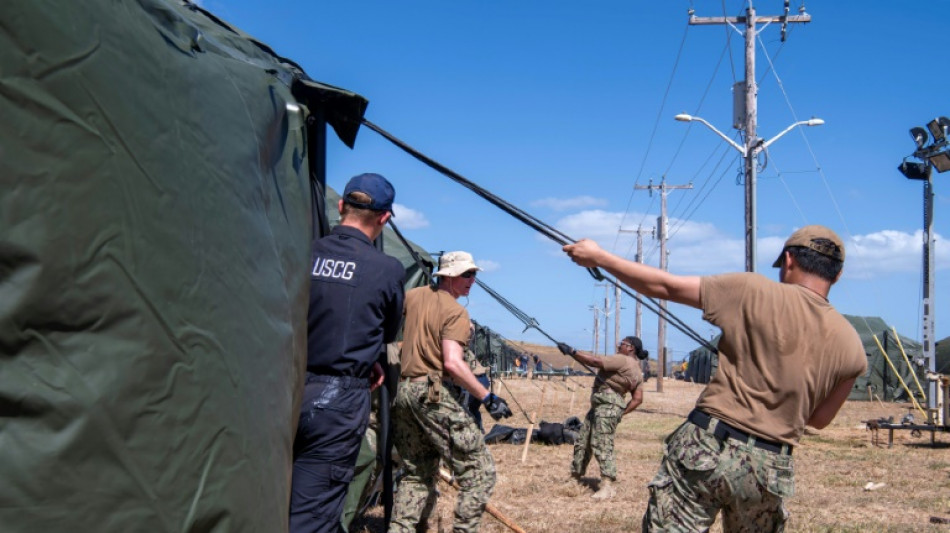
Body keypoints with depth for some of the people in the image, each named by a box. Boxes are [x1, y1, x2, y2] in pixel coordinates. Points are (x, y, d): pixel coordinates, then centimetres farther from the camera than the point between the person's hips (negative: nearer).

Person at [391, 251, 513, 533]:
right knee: (480, 470, -3)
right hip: (431, 393, -8)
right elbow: (453, 363, -19)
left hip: (402, 391, 8)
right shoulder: (456, 312, -8)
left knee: (416, 473, 20)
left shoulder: (414, 295, 13)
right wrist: (487, 397, -17)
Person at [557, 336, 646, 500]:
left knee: (601, 445, -14)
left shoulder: (624, 361, -12)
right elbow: (638, 399, 14)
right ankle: (575, 477, 26)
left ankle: (607, 486, -17)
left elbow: (595, 361, -20)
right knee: (582, 442, 16)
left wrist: (572, 352, -16)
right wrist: (622, 412, 11)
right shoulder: (637, 372, 18)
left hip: (607, 406, -11)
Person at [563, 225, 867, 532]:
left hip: (707, 446, -3)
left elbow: (663, 287, -2)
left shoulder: (754, 291, -8)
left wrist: (598, 257, 9)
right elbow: (820, 418, 13)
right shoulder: (851, 348, 2)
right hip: (768, 468, 4)